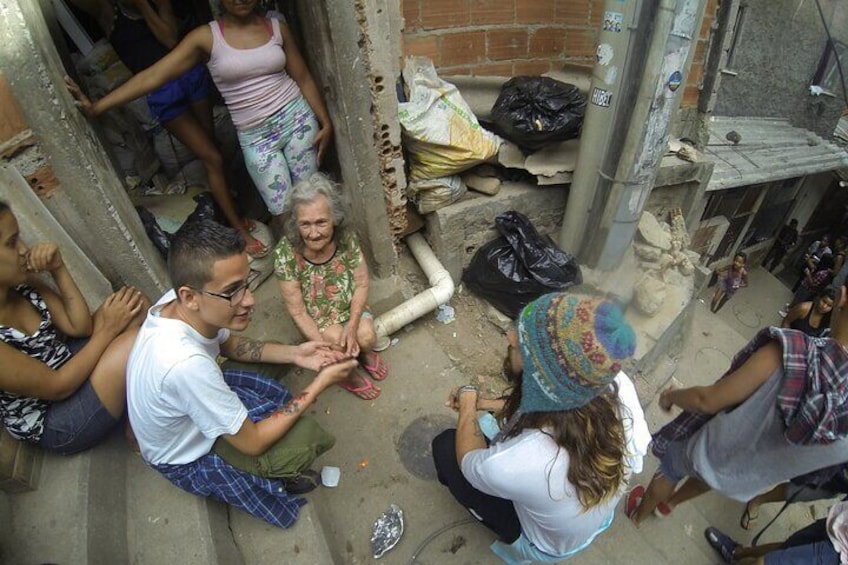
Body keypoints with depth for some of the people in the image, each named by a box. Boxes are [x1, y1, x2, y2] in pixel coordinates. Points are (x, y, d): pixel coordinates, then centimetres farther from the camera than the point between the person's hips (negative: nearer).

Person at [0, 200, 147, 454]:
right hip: (56, 426, -7)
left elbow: (79, 326, -5)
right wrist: (108, 329, -17)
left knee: (136, 302, -6)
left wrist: (58, 270, -16)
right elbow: (57, 387, -22)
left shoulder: (22, 283, -8)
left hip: (69, 369, 7)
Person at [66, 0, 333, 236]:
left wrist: (326, 122, 1)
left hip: (297, 118, 2)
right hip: (255, 137, -2)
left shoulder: (277, 27, 4)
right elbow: (153, 75, -8)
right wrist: (96, 107, -14)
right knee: (284, 214, -4)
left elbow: (304, 79, 9)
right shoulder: (206, 37, -3)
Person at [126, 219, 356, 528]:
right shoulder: (185, 364, -44)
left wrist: (294, 353, -12)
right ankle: (266, 480, 10)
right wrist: (319, 384, -24)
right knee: (305, 438, -19)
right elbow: (252, 442, -29)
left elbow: (230, 344, 1)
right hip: (187, 459, -7)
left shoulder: (178, 302, -22)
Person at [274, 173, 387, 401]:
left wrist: (352, 326, -24)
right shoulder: (286, 253, -28)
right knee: (336, 338, -25)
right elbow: (297, 311, -21)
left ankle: (363, 353, 18)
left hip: (350, 306, 2)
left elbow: (362, 284, -12)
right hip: (315, 317, -1)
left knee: (367, 336, -21)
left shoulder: (346, 239, -21)